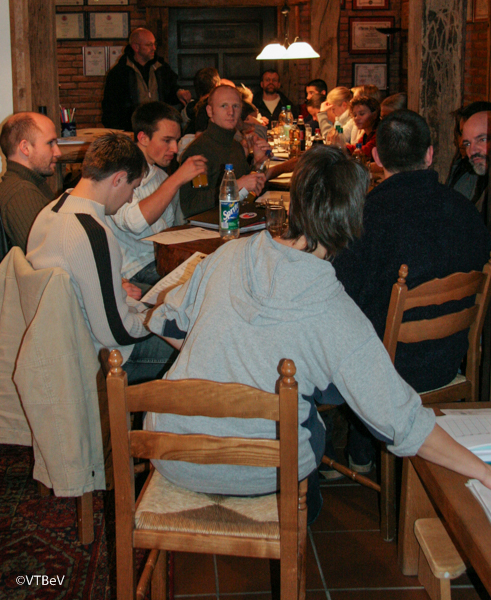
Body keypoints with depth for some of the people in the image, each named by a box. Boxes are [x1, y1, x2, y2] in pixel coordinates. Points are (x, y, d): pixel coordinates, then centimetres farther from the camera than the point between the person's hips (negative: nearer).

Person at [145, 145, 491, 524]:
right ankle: (304, 513, 49)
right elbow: (402, 421, -18)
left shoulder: (231, 255, -9)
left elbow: (168, 324, 5)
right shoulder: (338, 315, -20)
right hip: (254, 474, -3)